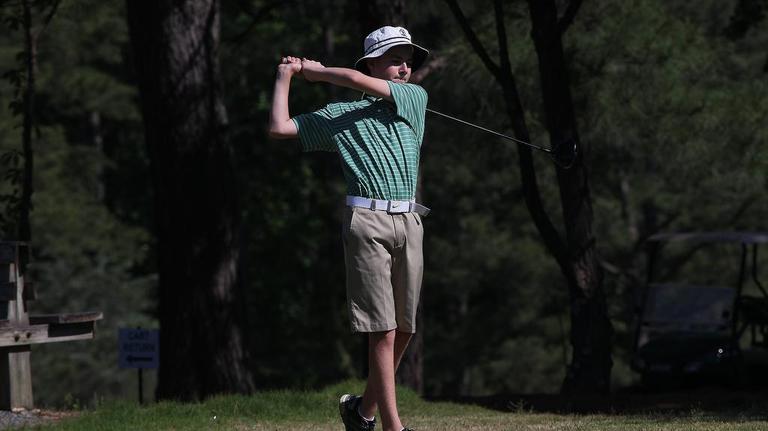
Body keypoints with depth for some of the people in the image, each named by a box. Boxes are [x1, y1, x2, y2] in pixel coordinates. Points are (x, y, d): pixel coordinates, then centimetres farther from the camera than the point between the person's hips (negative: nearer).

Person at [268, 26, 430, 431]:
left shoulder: (414, 98, 14)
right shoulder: (339, 115, 10)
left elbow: (357, 80, 0)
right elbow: (279, 128, 5)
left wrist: (317, 70, 12)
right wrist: (286, 75, 12)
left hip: (409, 221, 4)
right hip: (366, 220, -4)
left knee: (404, 329, 6)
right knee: (382, 329, -8)